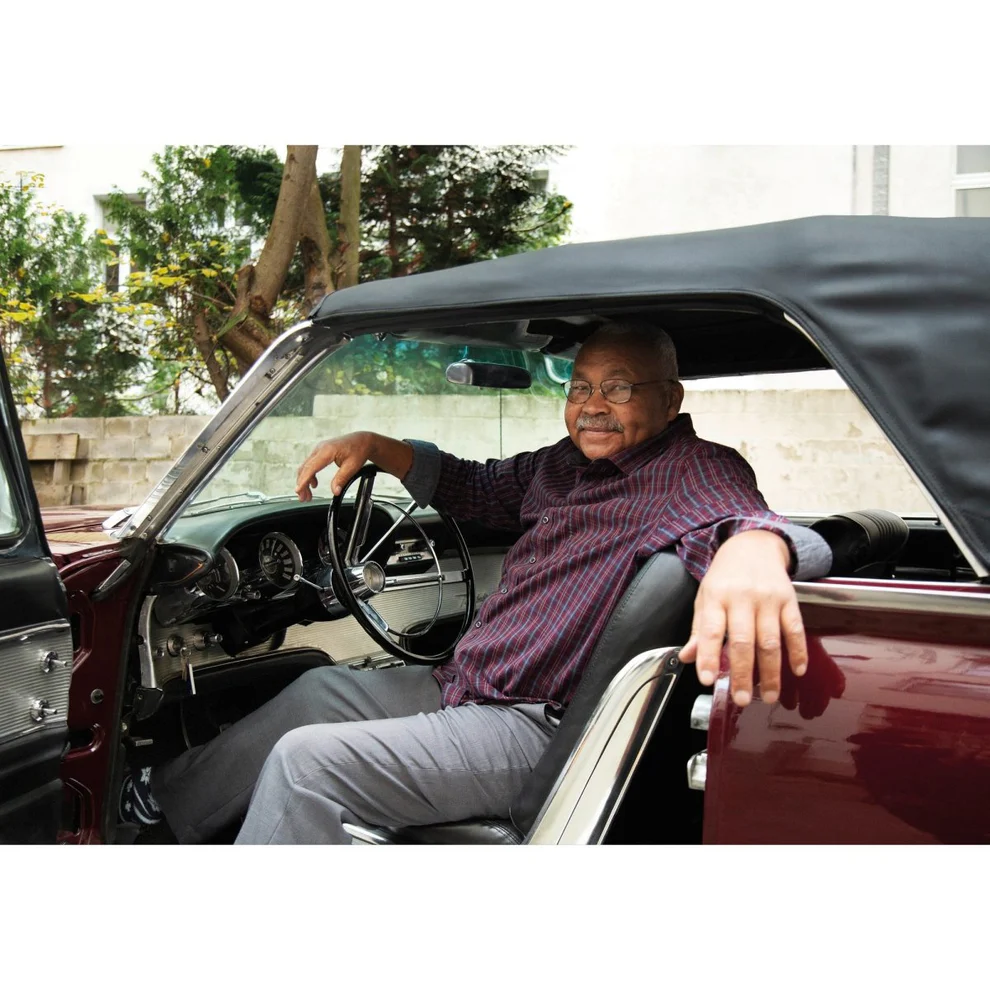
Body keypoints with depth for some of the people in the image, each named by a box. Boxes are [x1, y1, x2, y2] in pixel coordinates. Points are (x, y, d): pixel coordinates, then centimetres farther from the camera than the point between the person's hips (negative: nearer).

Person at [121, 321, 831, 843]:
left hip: (533, 729, -10)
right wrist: (374, 447, 13)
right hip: (466, 686, 10)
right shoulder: (568, 464, 11)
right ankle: (173, 803, 40)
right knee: (318, 690, 22)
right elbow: (474, 488, 25)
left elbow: (733, 517, -37)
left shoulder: (693, 470, -16)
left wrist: (752, 551, -62)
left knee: (307, 760, -18)